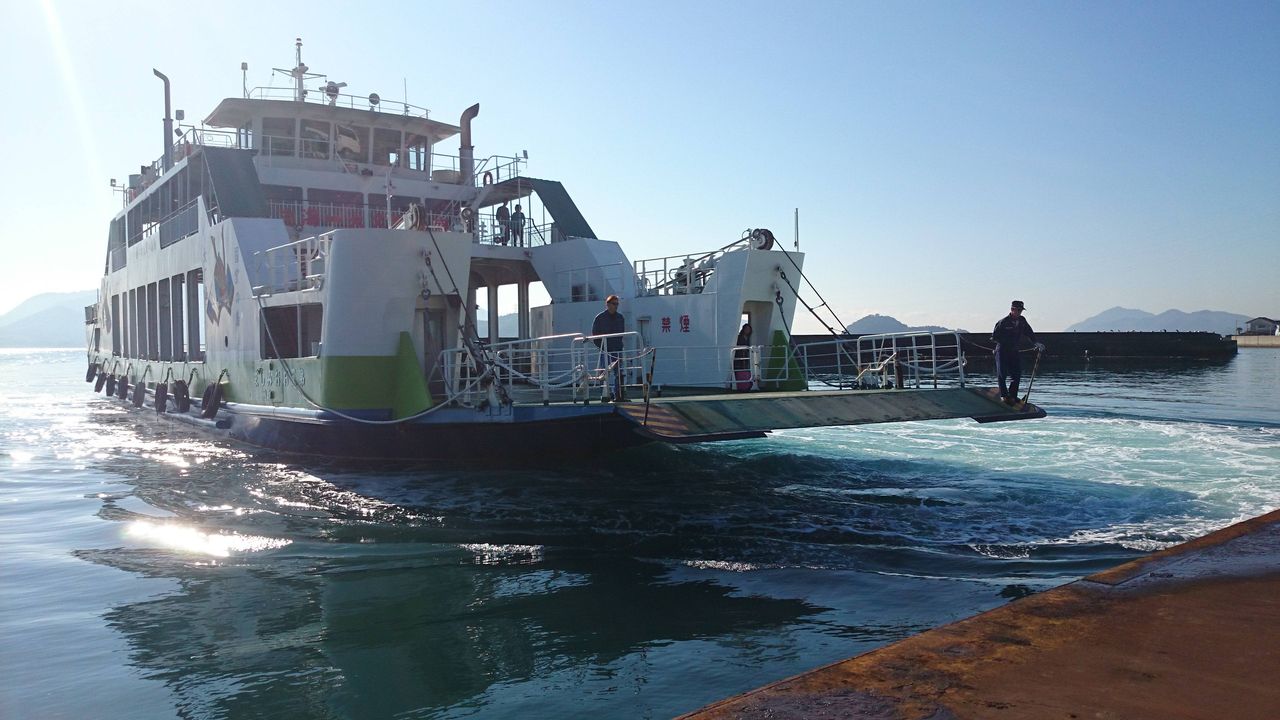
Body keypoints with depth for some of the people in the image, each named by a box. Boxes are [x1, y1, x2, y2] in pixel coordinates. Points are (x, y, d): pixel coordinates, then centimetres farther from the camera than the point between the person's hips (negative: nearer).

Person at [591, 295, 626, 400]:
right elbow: (594, 333, -1)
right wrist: (601, 345, -6)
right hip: (605, 350, -4)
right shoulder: (600, 317, -3)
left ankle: (618, 394, 10)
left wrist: (619, 343, 8)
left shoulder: (620, 317, 10)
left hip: (617, 349, 4)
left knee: (618, 372, 4)